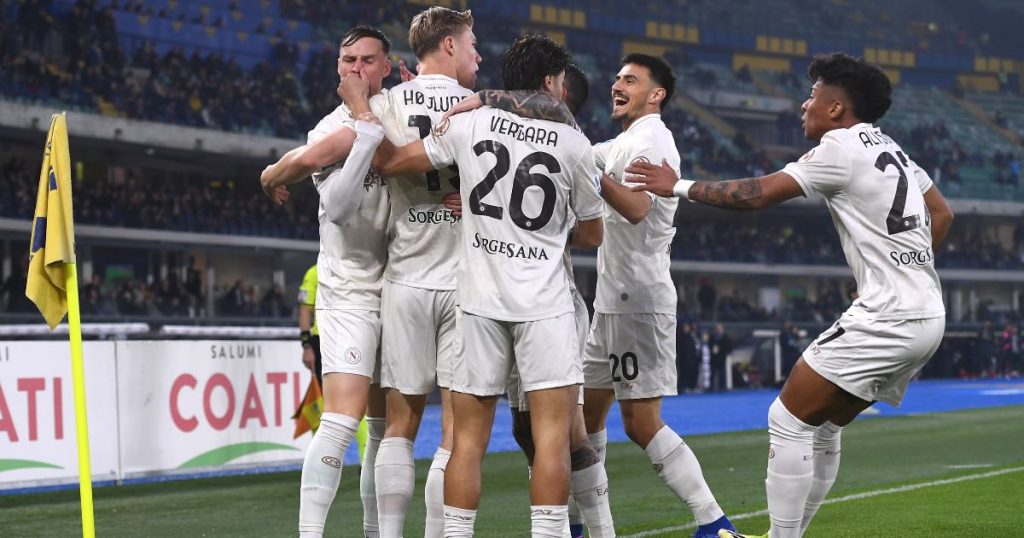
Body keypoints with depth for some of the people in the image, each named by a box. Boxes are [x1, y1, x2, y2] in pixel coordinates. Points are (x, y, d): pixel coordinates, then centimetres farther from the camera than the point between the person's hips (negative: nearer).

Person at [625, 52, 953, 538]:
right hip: (928, 318, 9)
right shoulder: (891, 149, 18)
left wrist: (678, 186, -3)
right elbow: (941, 215, 27)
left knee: (788, 419, -4)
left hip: (886, 317, -9)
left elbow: (758, 194, -11)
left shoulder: (842, 147, -9)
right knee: (824, 426, 16)